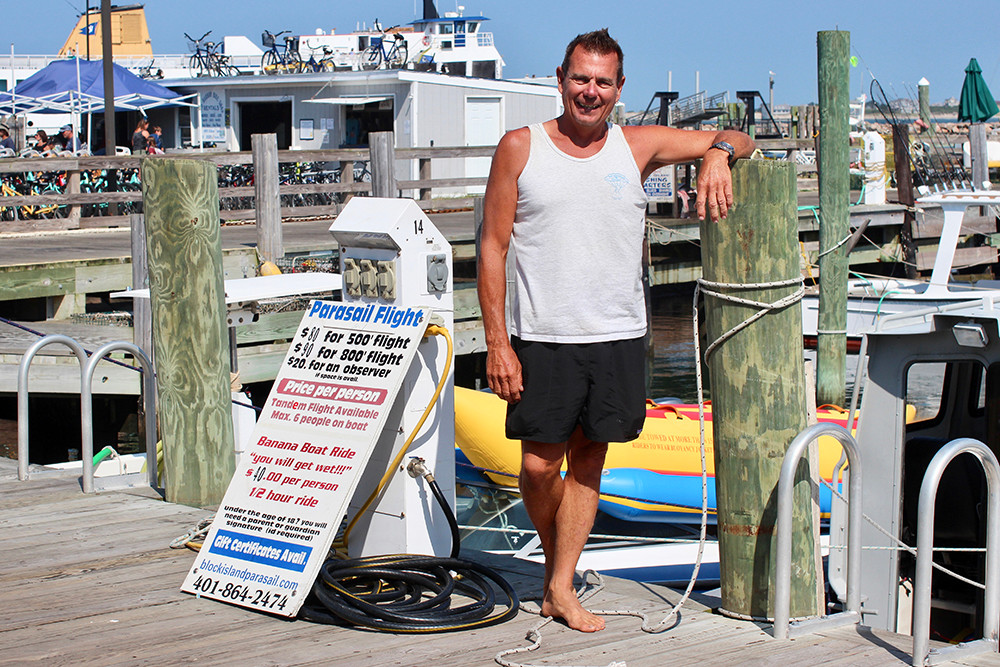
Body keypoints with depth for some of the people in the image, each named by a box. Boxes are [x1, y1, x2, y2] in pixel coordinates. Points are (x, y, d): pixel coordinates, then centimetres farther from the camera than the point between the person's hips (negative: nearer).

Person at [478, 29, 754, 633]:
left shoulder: (638, 146, 6)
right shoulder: (520, 149, 0)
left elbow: (738, 141, 12)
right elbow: (493, 249, -1)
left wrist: (718, 152, -14)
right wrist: (497, 342, -8)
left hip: (619, 337, 2)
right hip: (543, 339, -2)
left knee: (588, 460, 7)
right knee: (539, 465, -2)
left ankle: (562, 586, 16)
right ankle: (555, 559, 24)